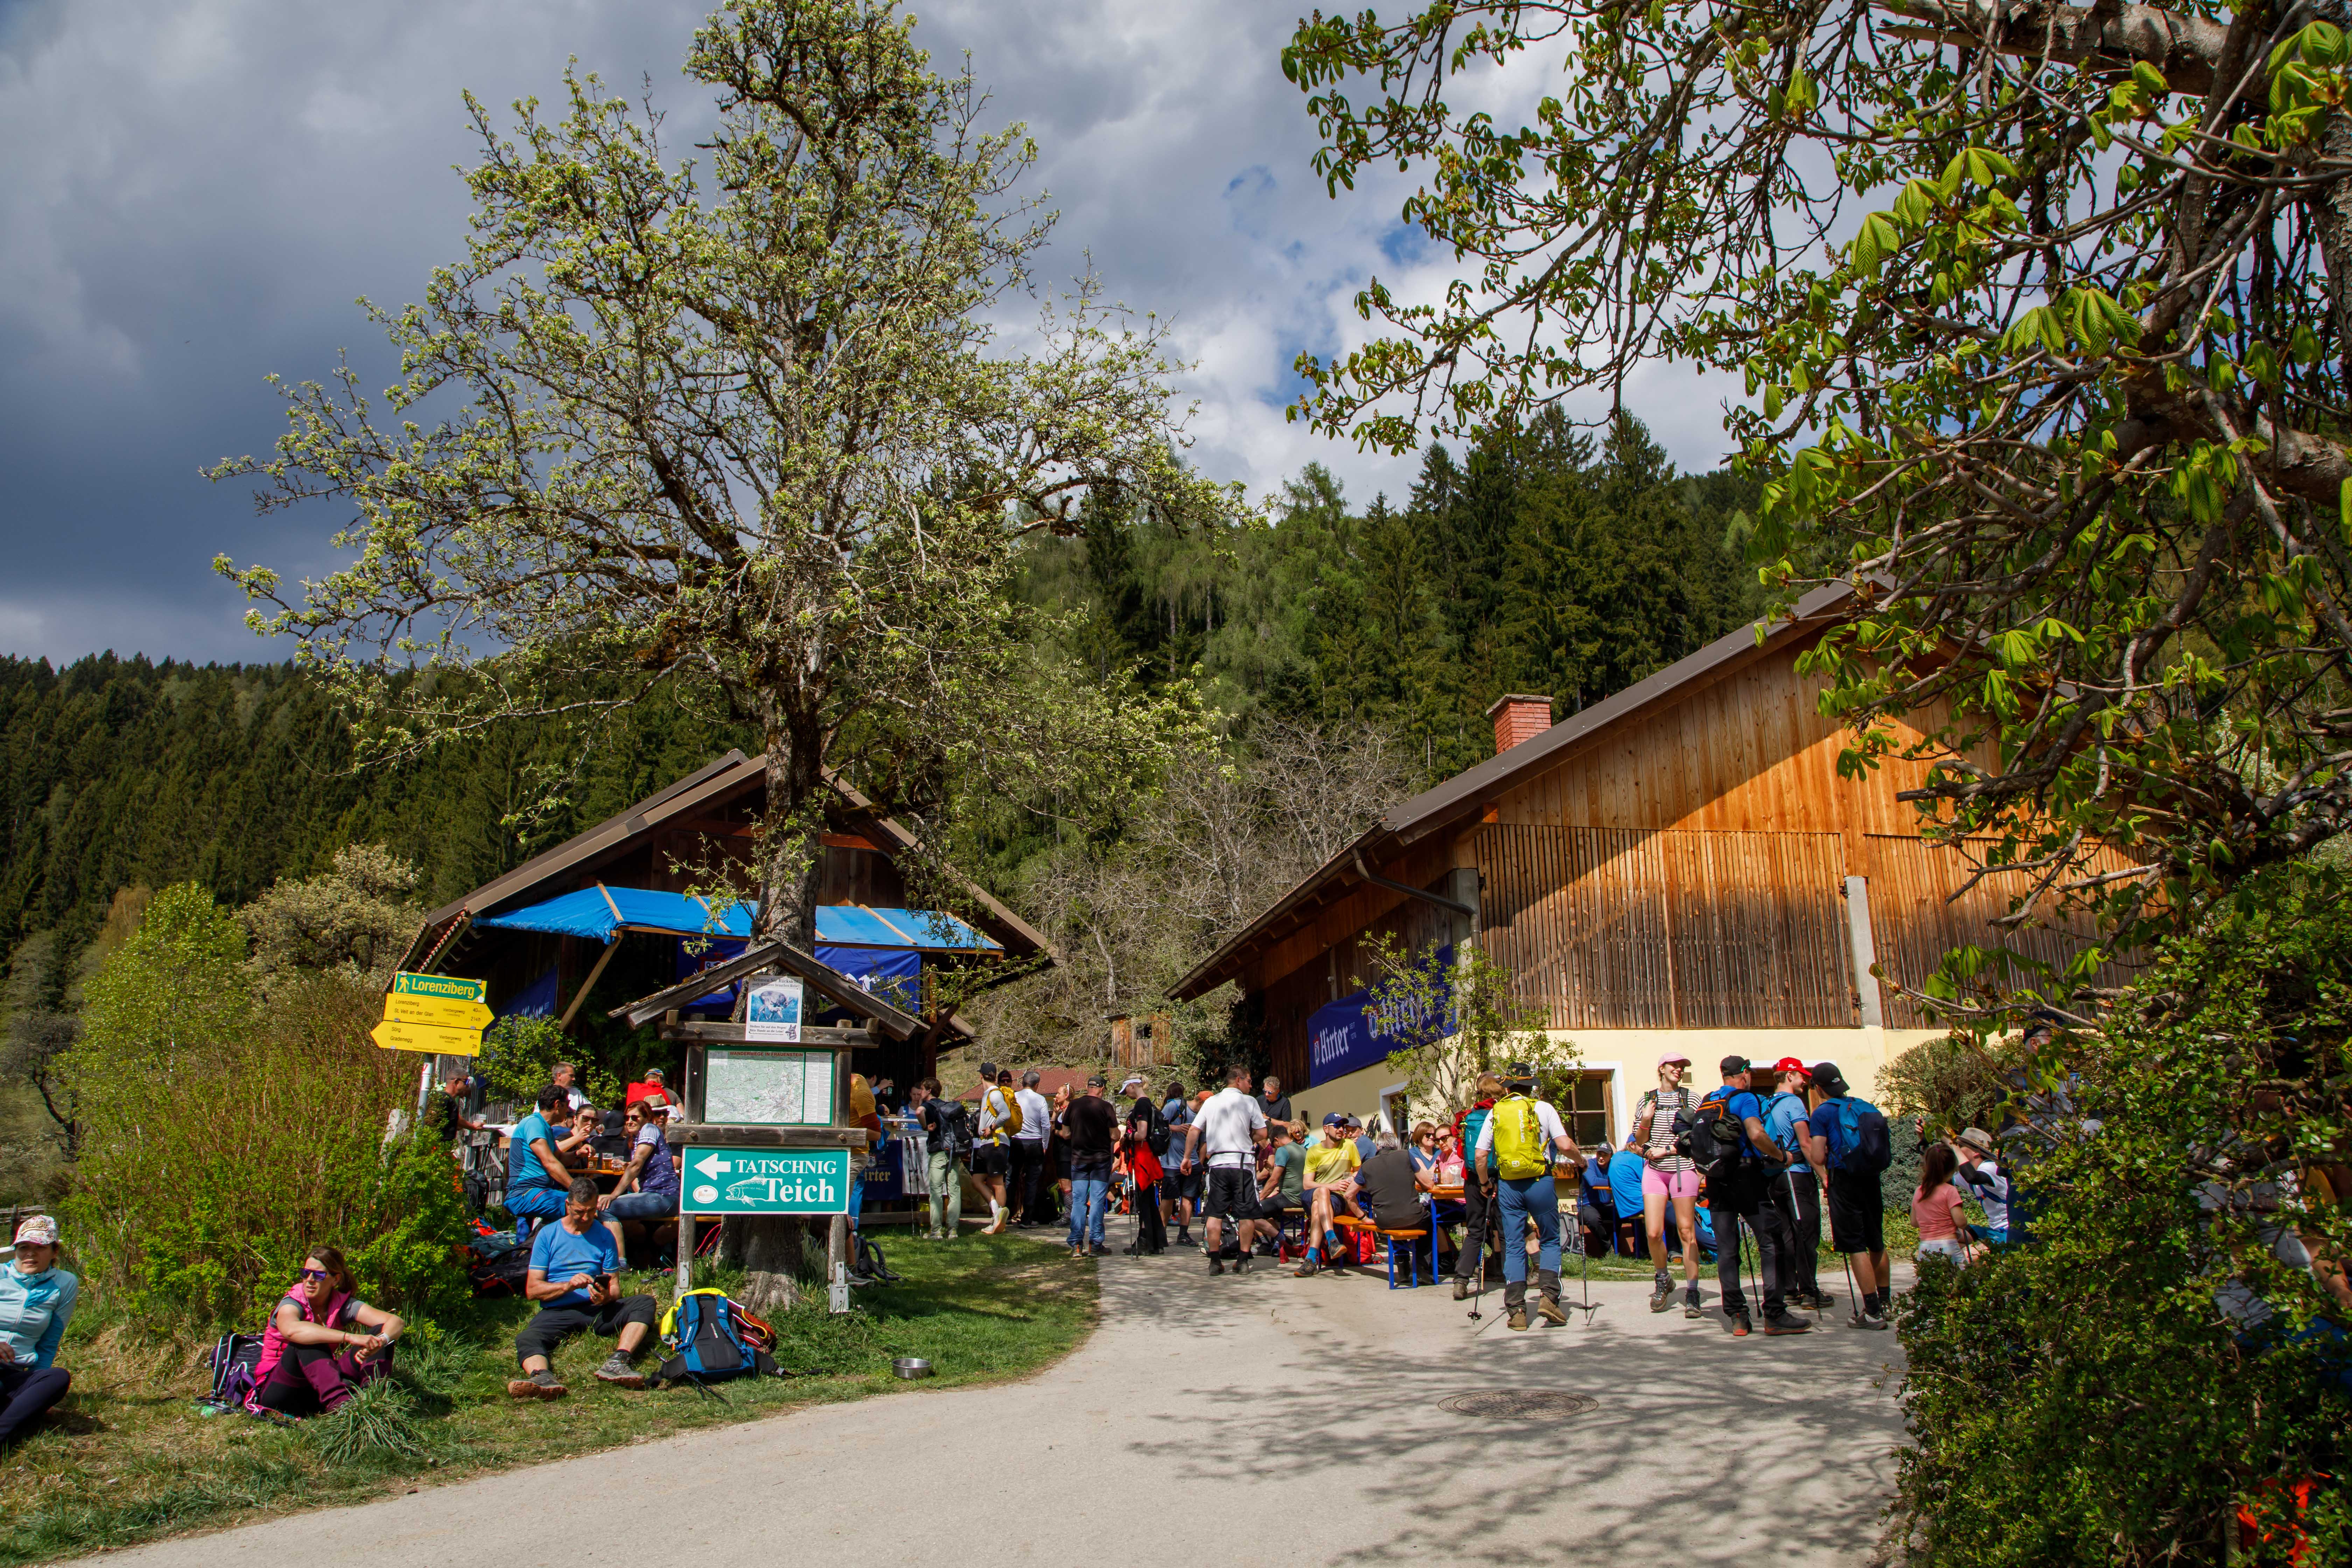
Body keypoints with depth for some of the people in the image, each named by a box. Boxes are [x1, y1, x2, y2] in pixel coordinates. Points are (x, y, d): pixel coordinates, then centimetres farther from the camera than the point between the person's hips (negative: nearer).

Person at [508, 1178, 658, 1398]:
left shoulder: (604, 1236, 13)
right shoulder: (548, 1235, 9)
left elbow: (615, 1287, 10)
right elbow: (532, 1289, 2)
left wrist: (607, 1296, -15)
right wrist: (568, 1285, -16)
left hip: (599, 1310, 2)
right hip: (558, 1312, -2)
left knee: (645, 1303, -24)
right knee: (527, 1339, -32)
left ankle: (616, 1362, -44)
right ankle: (541, 1376, -63)